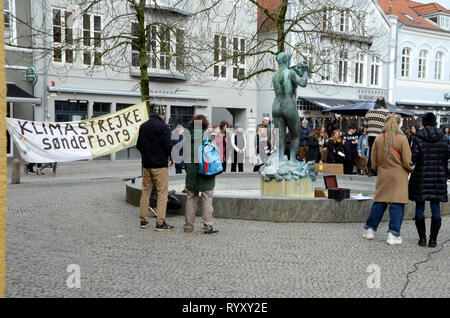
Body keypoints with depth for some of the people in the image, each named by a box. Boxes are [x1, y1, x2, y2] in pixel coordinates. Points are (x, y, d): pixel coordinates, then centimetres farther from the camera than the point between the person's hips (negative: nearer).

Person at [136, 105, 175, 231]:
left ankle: (143, 221, 18)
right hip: (160, 165, -6)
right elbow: (168, 146, -15)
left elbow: (138, 145, 13)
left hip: (146, 165, 6)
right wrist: (172, 157, 2)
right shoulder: (163, 126, -11)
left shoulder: (143, 126, 9)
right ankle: (160, 223, -4)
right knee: (162, 193, -2)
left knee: (145, 192, 13)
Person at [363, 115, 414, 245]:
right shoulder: (402, 139, -9)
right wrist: (412, 169, 11)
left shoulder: (378, 139, 1)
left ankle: (370, 229, 17)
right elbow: (407, 161, -9)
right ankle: (393, 234, -1)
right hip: (398, 176, -3)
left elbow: (373, 161, 6)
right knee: (397, 204, 1)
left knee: (379, 202, 13)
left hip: (383, 176, 4)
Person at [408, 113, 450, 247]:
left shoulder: (419, 138, -9)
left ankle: (422, 238, 8)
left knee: (419, 207, 7)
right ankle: (433, 239, 8)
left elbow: (413, 157, -13)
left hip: (421, 177, -2)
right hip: (439, 177, 2)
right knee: (435, 207, 7)